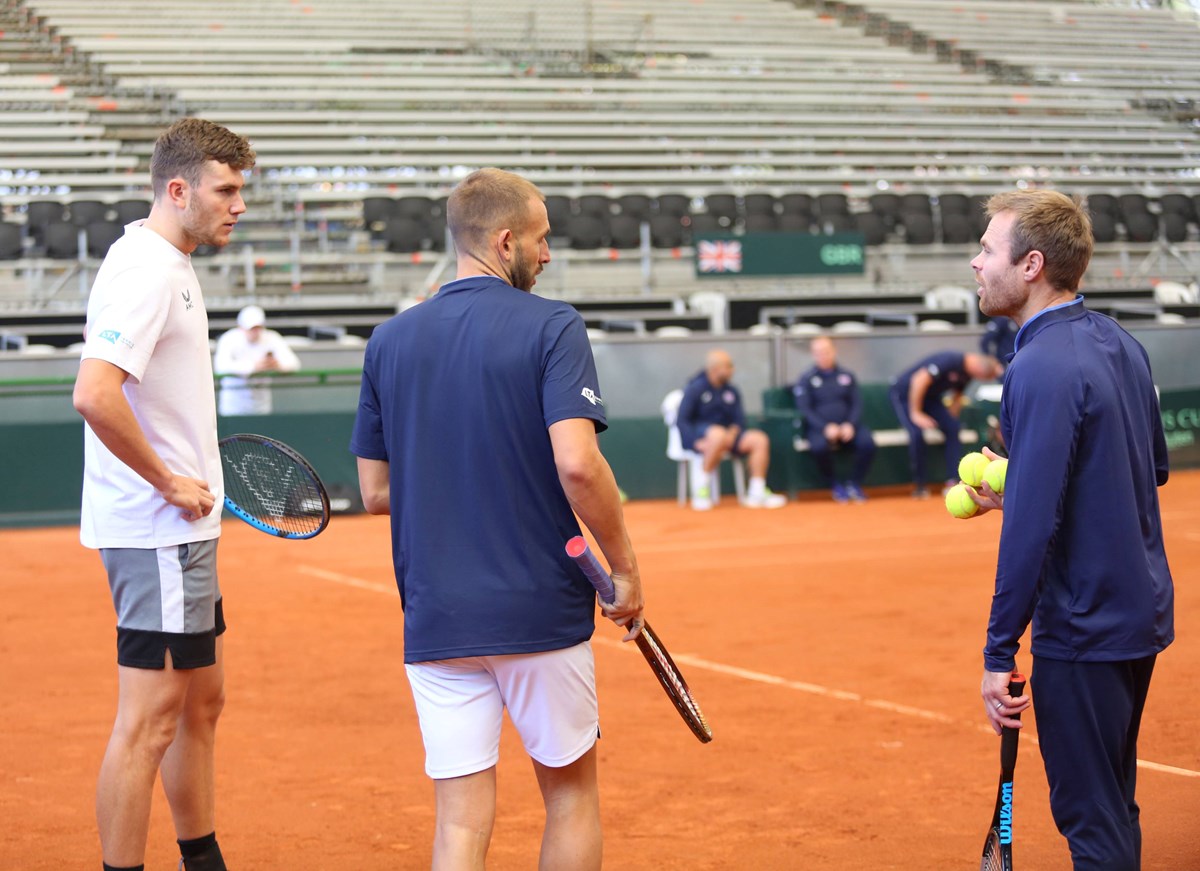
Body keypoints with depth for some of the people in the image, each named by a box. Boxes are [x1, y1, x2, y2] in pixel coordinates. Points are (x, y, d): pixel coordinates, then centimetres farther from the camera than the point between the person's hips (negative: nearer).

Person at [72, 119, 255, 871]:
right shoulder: (146, 272, -17)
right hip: (157, 531, -11)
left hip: (179, 529, 11)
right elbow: (94, 395, -29)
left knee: (202, 703, 18)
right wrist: (170, 482, -20)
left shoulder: (170, 267, 15)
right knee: (149, 722, -7)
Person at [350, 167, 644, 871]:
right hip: (542, 613, -3)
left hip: (435, 621, 3)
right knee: (572, 794, 16)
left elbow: (377, 491, 8)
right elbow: (576, 463, -20)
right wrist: (625, 566, -8)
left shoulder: (389, 341, 6)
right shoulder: (552, 328, -7)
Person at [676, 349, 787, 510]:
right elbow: (682, 421, -11)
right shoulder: (695, 389, -5)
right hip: (699, 435, -6)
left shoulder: (732, 392, 11)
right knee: (718, 435, -39)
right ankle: (701, 488, -28)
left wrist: (732, 433, -15)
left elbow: (739, 420, 8)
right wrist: (697, 443, -25)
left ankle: (757, 493, -13)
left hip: (726, 436, 6)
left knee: (760, 439, -15)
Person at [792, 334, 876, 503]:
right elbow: (805, 410, -3)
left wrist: (850, 425, -12)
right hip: (819, 428, -2)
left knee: (867, 443, -29)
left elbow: (857, 405, 8)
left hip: (848, 427, 2)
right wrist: (826, 427, -19)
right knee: (819, 447, -37)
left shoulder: (847, 376, 14)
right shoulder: (805, 380, 6)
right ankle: (833, 486, -10)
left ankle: (854, 484, -5)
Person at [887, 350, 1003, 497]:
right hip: (903, 392, -8)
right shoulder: (950, 361, -31)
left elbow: (957, 397, 10)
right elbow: (919, 380, -33)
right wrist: (916, 413, -28)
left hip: (929, 396, 8)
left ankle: (953, 482, -10)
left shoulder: (967, 373, -4)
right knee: (917, 433, -27)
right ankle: (919, 487, -13)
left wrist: (950, 420, -1)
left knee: (953, 428, -10)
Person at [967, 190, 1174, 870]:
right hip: (1142, 611, 9)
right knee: (1113, 804, 20)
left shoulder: (1042, 369, -21)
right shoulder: (1119, 343, 7)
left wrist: (998, 654, -20)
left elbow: (1032, 528, -25)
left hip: (1082, 631, -9)